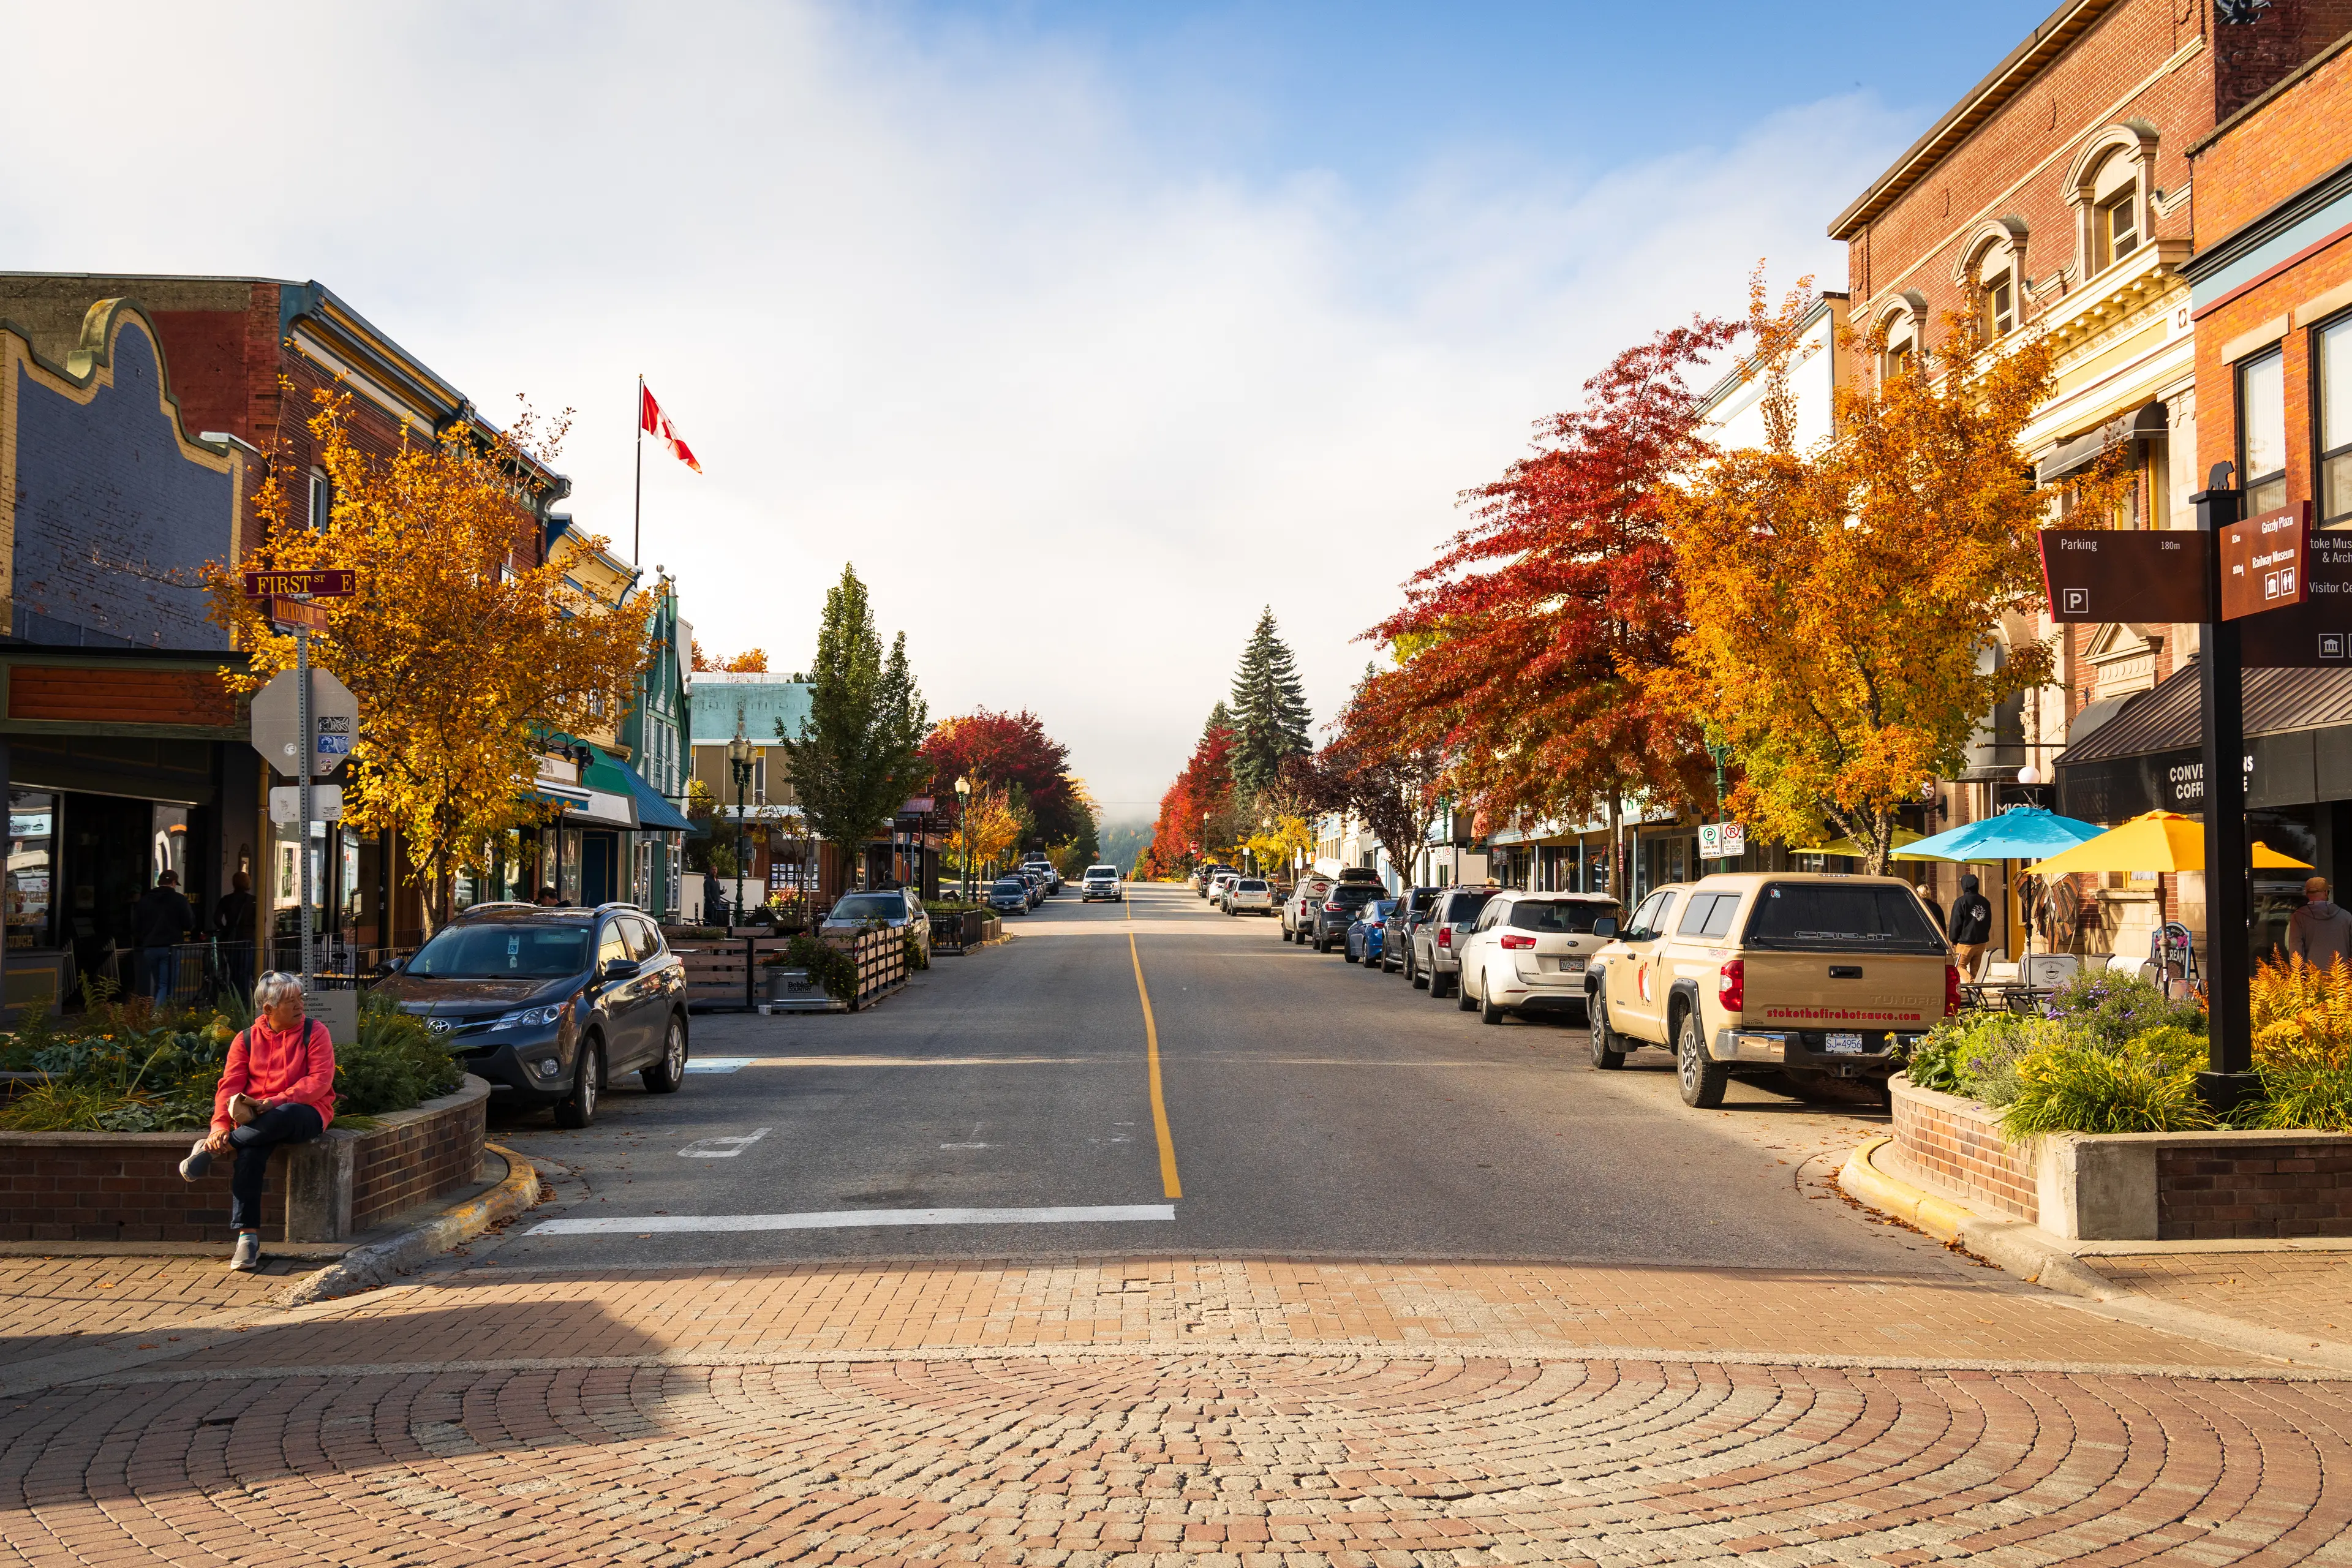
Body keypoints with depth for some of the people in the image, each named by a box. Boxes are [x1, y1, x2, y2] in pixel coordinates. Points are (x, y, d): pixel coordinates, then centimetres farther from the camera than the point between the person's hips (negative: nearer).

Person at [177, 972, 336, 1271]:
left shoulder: (314, 1032, 2)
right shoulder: (246, 1040, 9)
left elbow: (320, 1080, -9)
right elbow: (230, 1087, 0)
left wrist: (276, 1102, -21)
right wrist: (220, 1125, -18)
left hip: (305, 1113, -2)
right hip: (257, 1121, 2)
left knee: (283, 1117, -39)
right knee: (251, 1150, -32)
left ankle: (211, 1150, -25)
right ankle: (248, 1236, -30)